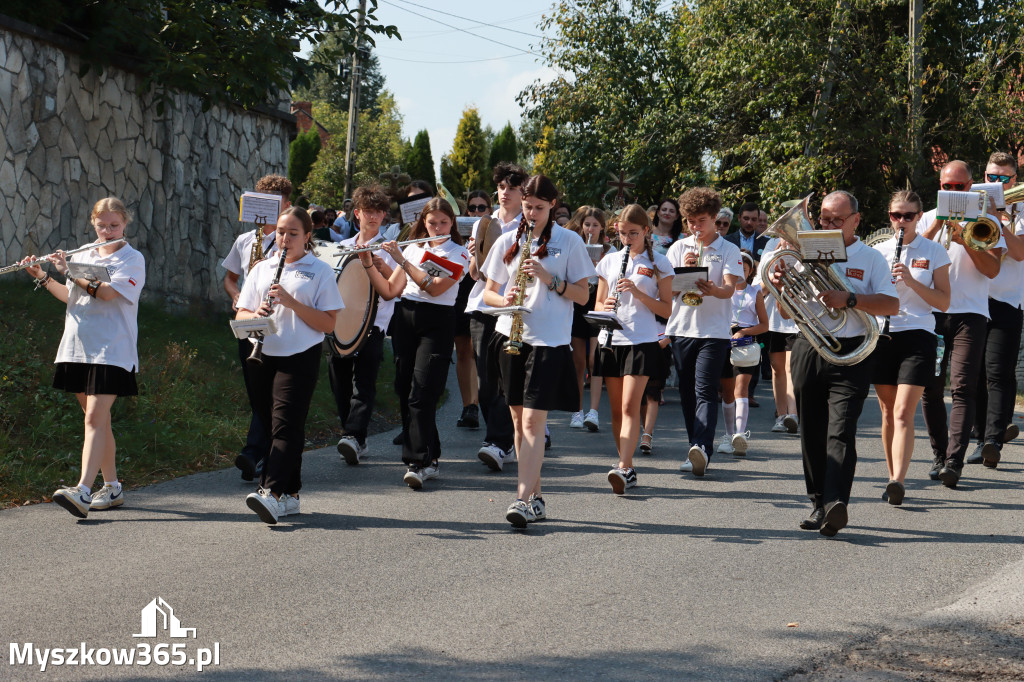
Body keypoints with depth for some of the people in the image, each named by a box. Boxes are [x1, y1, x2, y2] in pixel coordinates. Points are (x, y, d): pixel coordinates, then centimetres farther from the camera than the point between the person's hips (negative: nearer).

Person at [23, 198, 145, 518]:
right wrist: (43, 277, 5)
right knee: (98, 419, 10)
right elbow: (70, 297, 18)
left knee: (95, 418, -15)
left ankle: (83, 492, -26)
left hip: (111, 350, -6)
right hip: (78, 348, 6)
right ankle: (112, 488, 19)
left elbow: (107, 292, -17)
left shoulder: (132, 260, -4)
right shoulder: (83, 255, 15)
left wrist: (70, 272, -16)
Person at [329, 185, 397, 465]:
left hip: (373, 323, -5)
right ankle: (355, 441, 12)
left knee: (363, 383, -15)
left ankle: (354, 436, -26)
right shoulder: (343, 247, 18)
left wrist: (380, 265, -20)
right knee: (339, 380, 3)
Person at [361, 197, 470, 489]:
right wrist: (368, 264, -2)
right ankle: (430, 458, 13)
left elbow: (434, 287, -16)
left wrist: (402, 260, -17)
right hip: (405, 319, 5)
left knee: (422, 394, -14)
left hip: (436, 323, -5)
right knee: (405, 391, 3)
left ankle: (420, 462, -17)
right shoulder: (413, 248, 14)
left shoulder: (458, 254, 0)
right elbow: (389, 291, 11)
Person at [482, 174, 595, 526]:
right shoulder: (508, 241, 10)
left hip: (549, 340, -4)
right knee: (519, 420, 8)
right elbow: (488, 292, 13)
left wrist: (549, 279, -13)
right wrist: (505, 299, -10)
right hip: (511, 335, 5)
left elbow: (582, 295, 1)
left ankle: (524, 499, -20)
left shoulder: (569, 242, 2)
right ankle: (536, 497, 16)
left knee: (533, 421, -14)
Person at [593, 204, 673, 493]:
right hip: (611, 340, 5)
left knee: (629, 407, -15)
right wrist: (606, 306, -7)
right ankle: (626, 467, 15)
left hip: (642, 341, -5)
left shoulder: (658, 264, 1)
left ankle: (623, 468, -23)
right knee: (617, 409, 7)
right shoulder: (609, 261, 13)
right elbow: (598, 303, 17)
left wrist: (638, 293, -14)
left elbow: (667, 309, 0)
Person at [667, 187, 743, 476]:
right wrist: (684, 269, -13)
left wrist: (712, 289, -32)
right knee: (687, 391, 8)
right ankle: (697, 451, 16)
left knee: (705, 391, -14)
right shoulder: (679, 248, 11)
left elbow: (729, 289, -10)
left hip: (714, 330, -4)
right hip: (681, 328, 4)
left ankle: (702, 449, -26)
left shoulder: (729, 250, 2)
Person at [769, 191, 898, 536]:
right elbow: (787, 312, 11)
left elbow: (891, 304, -7)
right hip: (809, 350, 4)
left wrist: (849, 299, -20)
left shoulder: (871, 259, 5)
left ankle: (836, 502, -28)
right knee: (812, 433, 6)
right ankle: (819, 503, 16)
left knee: (840, 430, -16)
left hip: (851, 354, -4)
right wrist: (782, 287, -10)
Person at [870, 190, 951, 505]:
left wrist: (911, 280, -14)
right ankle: (892, 476, 17)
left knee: (903, 413, -15)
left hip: (918, 335, -3)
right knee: (888, 412, 7)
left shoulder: (934, 253, 3)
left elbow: (943, 302, -1)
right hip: (882, 335, 3)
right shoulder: (878, 251, 10)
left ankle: (898, 481, -24)